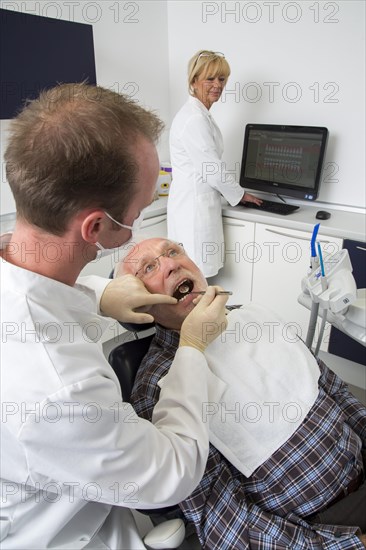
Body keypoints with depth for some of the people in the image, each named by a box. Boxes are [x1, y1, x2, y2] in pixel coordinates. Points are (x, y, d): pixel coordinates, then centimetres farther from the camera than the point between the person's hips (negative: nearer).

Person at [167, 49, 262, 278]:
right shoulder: (194, 119, -16)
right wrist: (240, 194, 0)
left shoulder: (201, 115, 17)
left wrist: (235, 191, 20)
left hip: (198, 203, 10)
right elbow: (212, 169, -16)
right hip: (194, 206, -10)